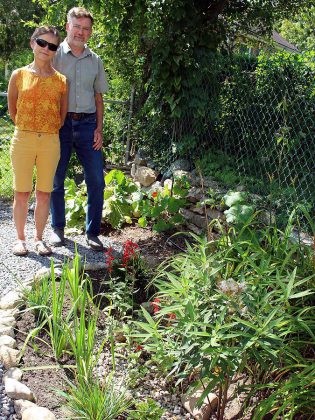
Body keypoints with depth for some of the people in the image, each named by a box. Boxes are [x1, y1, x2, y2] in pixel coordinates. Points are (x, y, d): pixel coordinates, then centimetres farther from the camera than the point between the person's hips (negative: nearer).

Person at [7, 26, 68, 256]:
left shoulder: (61, 80, 6)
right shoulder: (19, 75, 3)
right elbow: (12, 109, 11)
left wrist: (50, 129, 7)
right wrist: (28, 127, 8)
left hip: (50, 142, 1)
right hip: (23, 139, -1)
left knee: (44, 193, 5)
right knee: (22, 192, 3)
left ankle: (39, 238, 19)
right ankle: (20, 239, 18)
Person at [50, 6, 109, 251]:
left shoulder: (95, 61, 13)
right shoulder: (54, 56, 4)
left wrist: (99, 129, 5)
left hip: (87, 124, 2)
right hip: (59, 123, -2)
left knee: (96, 180, -2)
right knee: (56, 179, 5)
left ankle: (92, 232, 10)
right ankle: (57, 229, 21)